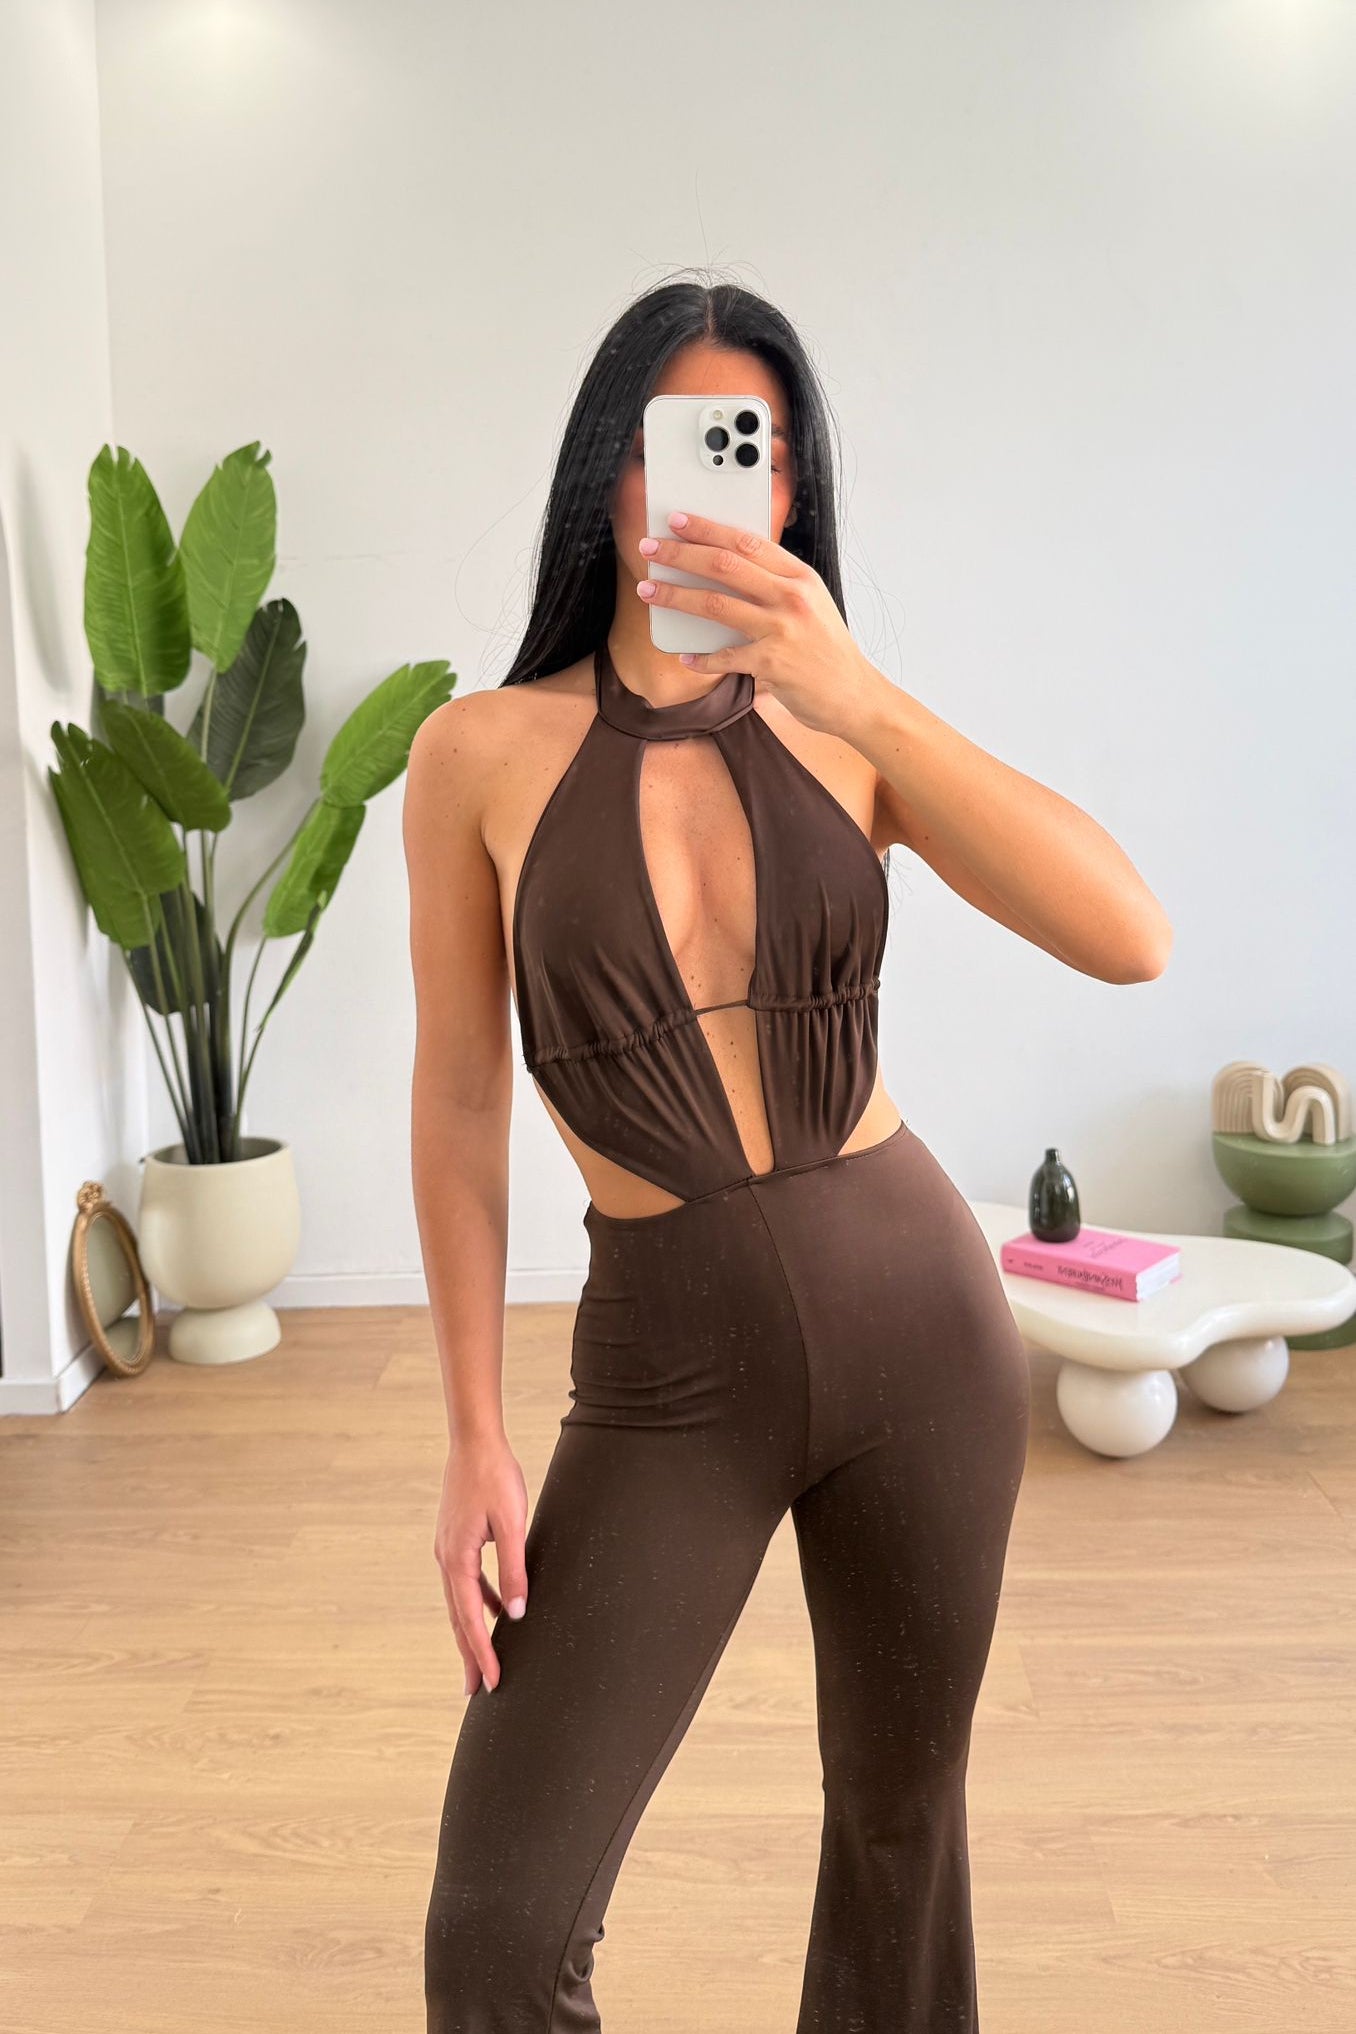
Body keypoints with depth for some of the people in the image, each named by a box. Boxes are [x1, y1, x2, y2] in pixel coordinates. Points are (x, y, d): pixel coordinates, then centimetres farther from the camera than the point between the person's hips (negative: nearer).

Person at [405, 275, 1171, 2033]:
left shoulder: (845, 733, -1)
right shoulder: (483, 754, -5)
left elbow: (1131, 938, -15)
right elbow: (460, 1102, -1)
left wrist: (859, 694, -24)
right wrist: (476, 1441, -3)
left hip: (919, 1313, 2)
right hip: (668, 1370, -1)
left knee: (902, 1815, 18)